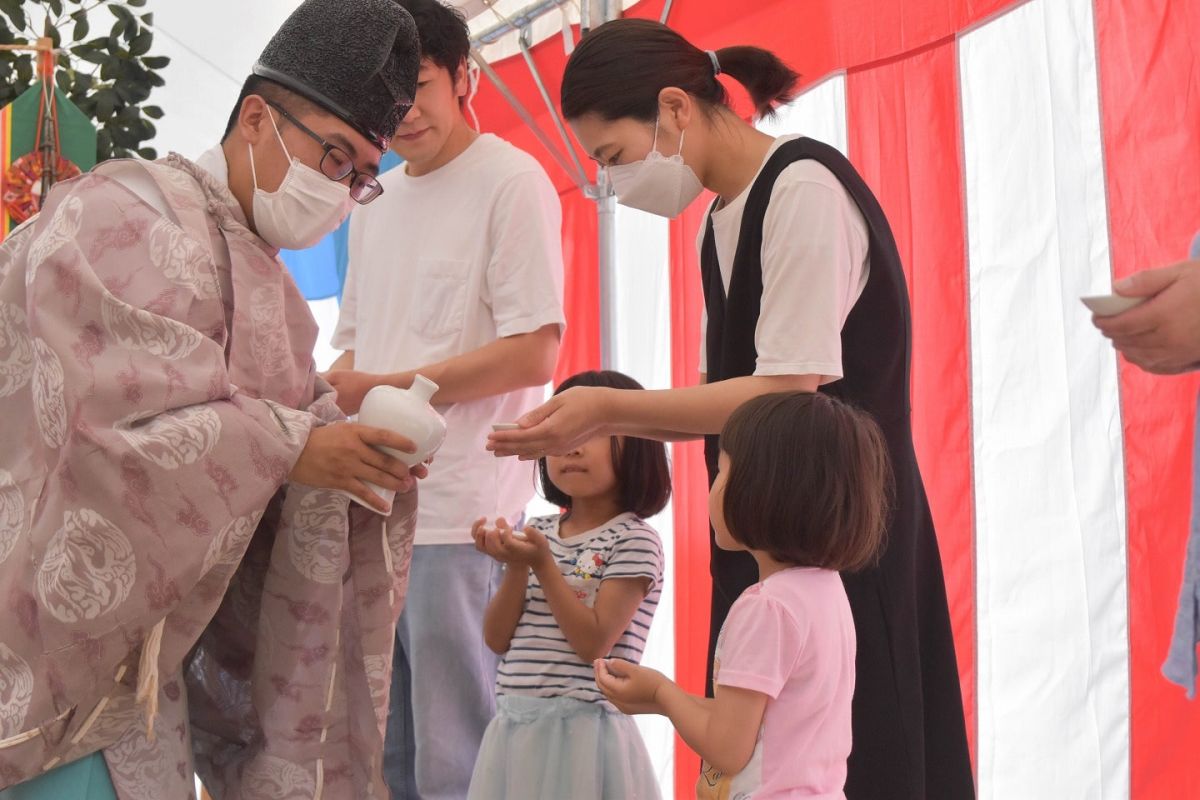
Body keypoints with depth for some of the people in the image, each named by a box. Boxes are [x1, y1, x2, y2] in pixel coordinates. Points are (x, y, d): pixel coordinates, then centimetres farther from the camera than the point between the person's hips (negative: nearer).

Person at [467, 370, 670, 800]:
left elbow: (594, 642, -16)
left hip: (583, 728, -5)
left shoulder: (634, 540, -7)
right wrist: (516, 567, -9)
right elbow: (498, 639, 5)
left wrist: (542, 564, -19)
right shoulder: (538, 533, 10)